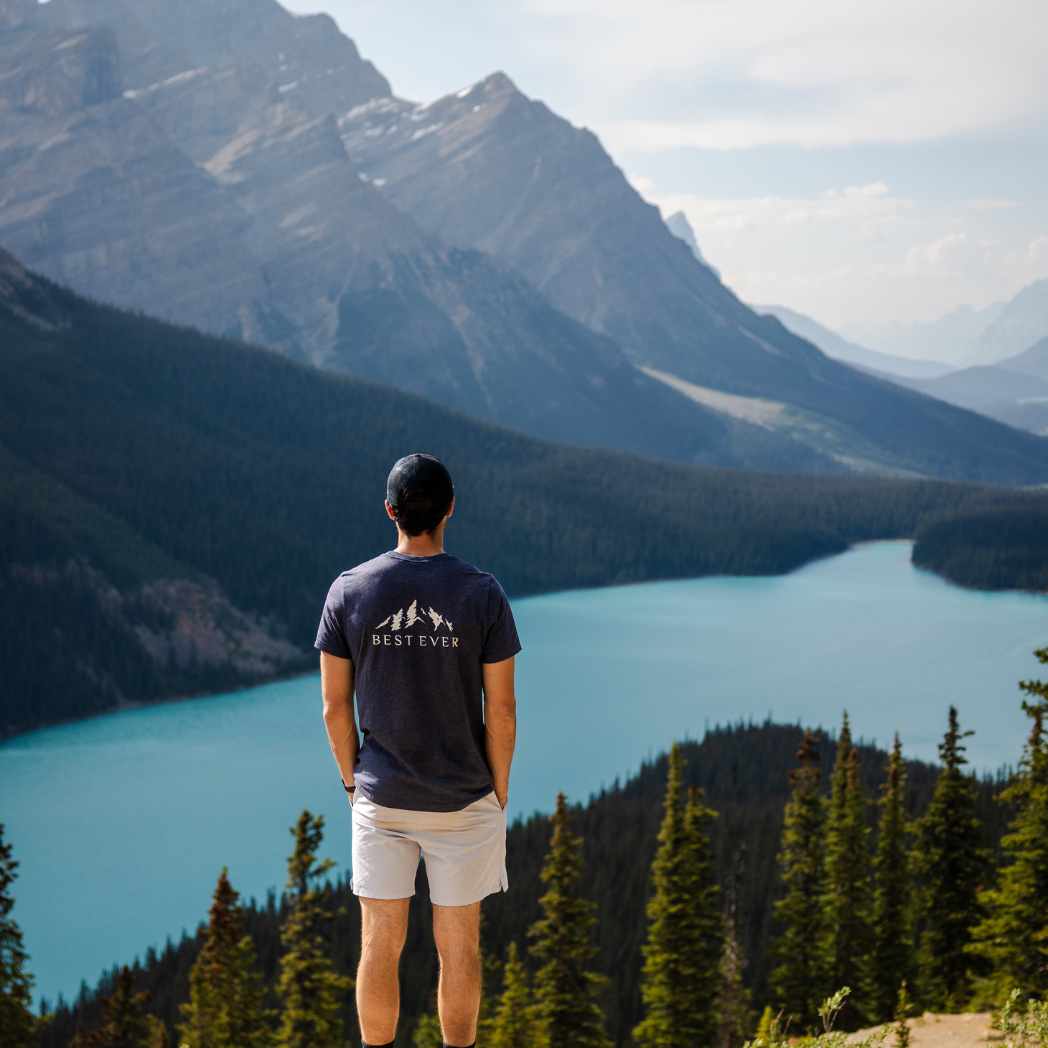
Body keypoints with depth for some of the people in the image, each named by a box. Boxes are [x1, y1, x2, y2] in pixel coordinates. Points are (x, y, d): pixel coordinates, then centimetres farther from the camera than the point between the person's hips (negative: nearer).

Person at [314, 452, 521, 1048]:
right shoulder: (483, 594, -10)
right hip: (465, 801, -1)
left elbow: (335, 706, -2)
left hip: (380, 799, 1)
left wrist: (352, 780, 12)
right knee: (459, 946, 10)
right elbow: (501, 711, -7)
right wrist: (499, 792, 5)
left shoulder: (349, 591, -6)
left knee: (381, 945, 8)